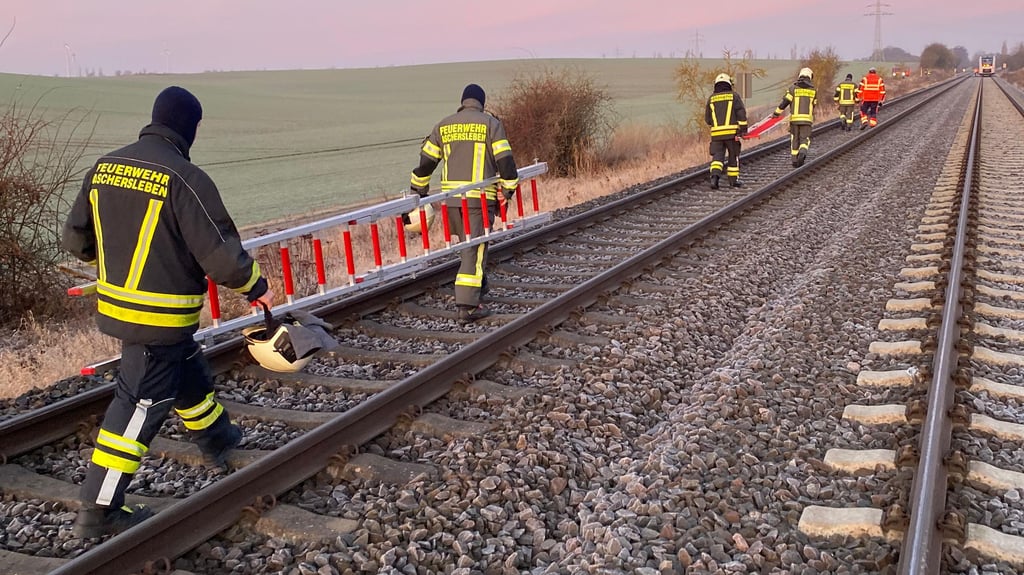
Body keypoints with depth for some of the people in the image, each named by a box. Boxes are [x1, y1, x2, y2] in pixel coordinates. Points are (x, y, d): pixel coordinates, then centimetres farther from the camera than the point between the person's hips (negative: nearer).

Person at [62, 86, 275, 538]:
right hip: (160, 317, -8)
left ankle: (218, 439, 48)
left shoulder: (104, 167, 3)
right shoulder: (185, 179, -21)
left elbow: (75, 238, 11)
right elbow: (221, 254, -20)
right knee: (141, 404, 2)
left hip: (115, 304, 8)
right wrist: (256, 287, -2)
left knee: (189, 376, 26)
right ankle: (99, 510, 11)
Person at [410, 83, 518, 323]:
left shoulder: (443, 126, 12)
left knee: (468, 242, 23)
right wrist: (509, 188, 5)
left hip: (450, 197, 4)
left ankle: (478, 284, 35)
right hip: (480, 197, -4)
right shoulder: (490, 123, 0)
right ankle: (467, 305, -9)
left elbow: (425, 161, 11)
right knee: (475, 248, -5)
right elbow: (504, 159, -7)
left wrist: (418, 190, 22)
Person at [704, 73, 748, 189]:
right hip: (731, 131, -2)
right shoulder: (734, 96, 4)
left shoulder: (711, 98, 11)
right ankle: (733, 180, 19)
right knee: (733, 156, 11)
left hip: (716, 133, 2)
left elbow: (707, 118, 14)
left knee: (717, 156, 2)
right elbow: (741, 113, -6)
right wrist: (743, 128, -3)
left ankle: (715, 176, -22)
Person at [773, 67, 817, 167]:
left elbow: (785, 102, -6)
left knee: (794, 140, 12)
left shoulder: (793, 88, -1)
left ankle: (795, 161, 16)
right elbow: (813, 105, 15)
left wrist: (776, 113, 2)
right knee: (805, 139, 4)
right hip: (807, 119, 0)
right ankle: (803, 152, -26)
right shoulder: (813, 90, 6)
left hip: (794, 118, 0)